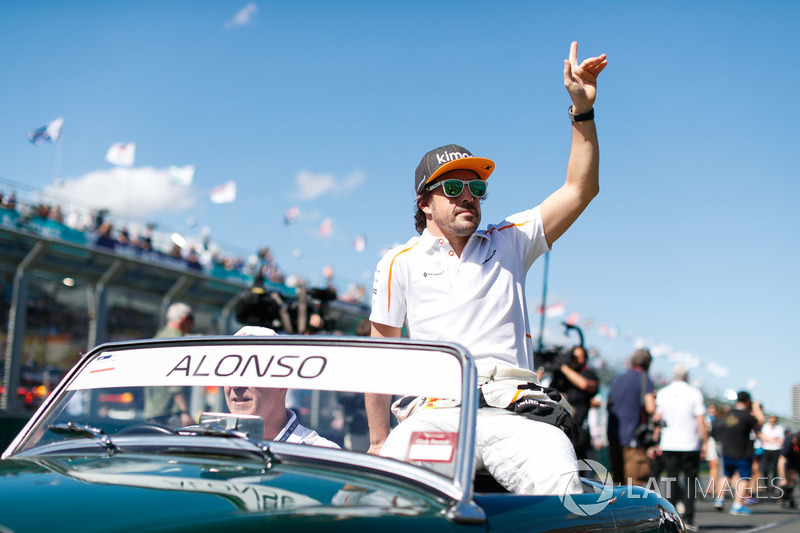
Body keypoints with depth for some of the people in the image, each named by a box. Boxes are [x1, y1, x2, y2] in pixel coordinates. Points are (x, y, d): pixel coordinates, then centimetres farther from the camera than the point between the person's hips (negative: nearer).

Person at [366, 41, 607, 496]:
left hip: (510, 415, 1)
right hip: (433, 415, 0)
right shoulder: (400, 263, 16)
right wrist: (378, 441, 13)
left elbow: (581, 189, 13)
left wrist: (583, 109, 2)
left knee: (559, 478, -30)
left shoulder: (509, 242, 20)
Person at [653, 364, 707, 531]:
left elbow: (657, 418, 7)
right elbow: (701, 421, -6)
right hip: (690, 445, -2)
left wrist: (657, 443, 14)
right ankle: (688, 519, 2)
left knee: (671, 481, 5)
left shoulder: (662, 393, 5)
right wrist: (705, 442, 2)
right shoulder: (695, 393, -2)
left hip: (668, 445, 2)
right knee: (690, 481, 5)